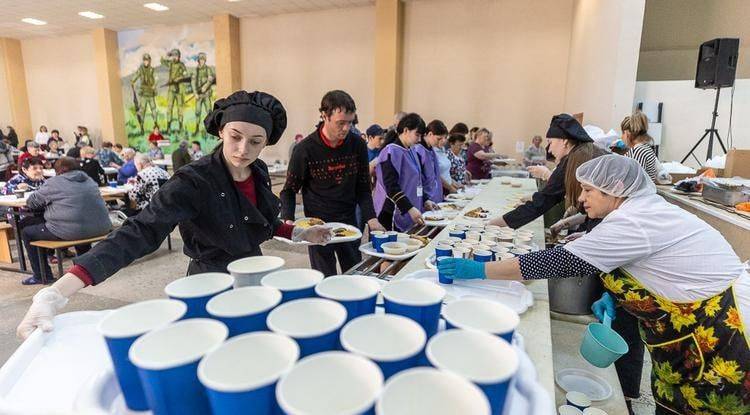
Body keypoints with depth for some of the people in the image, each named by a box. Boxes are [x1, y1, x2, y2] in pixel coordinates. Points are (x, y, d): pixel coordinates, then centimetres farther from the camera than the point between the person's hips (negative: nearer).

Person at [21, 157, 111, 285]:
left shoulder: (54, 182, 1)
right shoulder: (89, 181, 16)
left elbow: (31, 203, 11)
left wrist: (49, 203, 29)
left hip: (69, 232, -6)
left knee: (27, 232, 17)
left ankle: (42, 275, 19)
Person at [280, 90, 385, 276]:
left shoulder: (358, 145, -3)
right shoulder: (305, 149, -12)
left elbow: (363, 188, 4)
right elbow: (289, 190, -2)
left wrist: (371, 218, -9)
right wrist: (288, 221, -18)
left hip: (349, 223, 4)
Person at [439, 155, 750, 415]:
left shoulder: (634, 222, -25)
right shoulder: (644, 210, 5)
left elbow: (560, 262, -27)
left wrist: (480, 270, -24)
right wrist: (612, 296, -4)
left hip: (722, 341, -9)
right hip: (690, 333, 9)